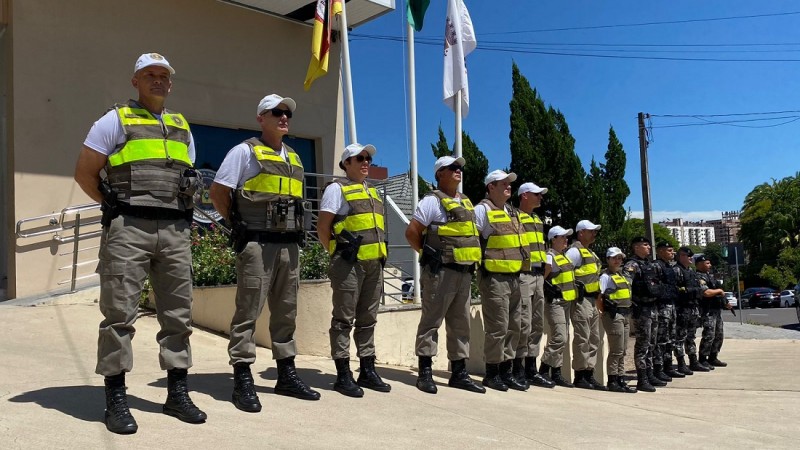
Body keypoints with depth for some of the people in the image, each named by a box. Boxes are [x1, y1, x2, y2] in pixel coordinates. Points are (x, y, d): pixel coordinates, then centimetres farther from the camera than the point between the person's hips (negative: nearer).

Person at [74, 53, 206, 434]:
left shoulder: (182, 127, 20)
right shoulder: (116, 120, 5)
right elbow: (84, 172, 3)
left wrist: (182, 210, 7)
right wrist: (115, 206, 0)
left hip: (175, 230, 5)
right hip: (129, 229, -5)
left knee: (177, 312, 6)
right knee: (119, 312, -4)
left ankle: (177, 393, 15)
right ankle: (116, 399, 4)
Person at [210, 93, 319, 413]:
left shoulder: (294, 158, 19)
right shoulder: (246, 151, -1)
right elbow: (217, 192, -4)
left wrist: (296, 231, 15)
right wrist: (239, 225, -3)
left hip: (290, 245, 7)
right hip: (257, 243, -7)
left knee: (286, 311, 10)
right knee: (249, 310, -6)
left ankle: (286, 375, 19)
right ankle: (242, 381, -1)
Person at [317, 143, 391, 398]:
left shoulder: (373, 191, 22)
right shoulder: (337, 188, -1)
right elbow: (323, 226, -6)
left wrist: (381, 255, 16)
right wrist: (336, 252, -4)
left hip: (374, 262, 7)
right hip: (350, 262, -7)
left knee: (367, 319, 12)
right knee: (344, 319, -3)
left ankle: (367, 371, 19)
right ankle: (343, 375, 2)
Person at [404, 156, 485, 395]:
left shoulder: (466, 202, 18)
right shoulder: (432, 201, -6)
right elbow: (412, 232, -10)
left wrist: (472, 261, 15)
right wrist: (428, 255, -6)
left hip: (464, 272, 8)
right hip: (441, 271, -8)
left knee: (460, 323, 11)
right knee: (432, 320, -4)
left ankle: (459, 373, 19)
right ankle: (425, 372, 2)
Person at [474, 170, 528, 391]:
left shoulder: (511, 212, 18)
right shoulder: (483, 210, -8)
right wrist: (482, 262, -14)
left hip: (514, 278, 9)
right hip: (494, 278, -9)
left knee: (514, 327, 12)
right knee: (497, 327, -6)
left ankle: (506, 371, 21)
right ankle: (491, 373, 6)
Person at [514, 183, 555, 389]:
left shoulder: (537, 220, 22)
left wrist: (543, 271, 19)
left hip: (538, 275, 9)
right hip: (522, 275, -9)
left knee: (537, 325, 9)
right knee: (524, 324, -10)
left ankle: (531, 370, 16)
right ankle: (518, 370, -2)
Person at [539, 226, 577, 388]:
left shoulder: (565, 256, 18)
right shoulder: (550, 257, -11)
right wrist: (551, 290, -15)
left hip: (567, 302, 9)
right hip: (555, 302, -9)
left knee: (559, 338, 10)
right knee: (559, 338, -15)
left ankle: (556, 373, 15)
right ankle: (544, 371, -7)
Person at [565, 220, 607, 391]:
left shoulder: (590, 253, 20)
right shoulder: (575, 251, -10)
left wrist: (598, 296, 21)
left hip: (592, 301, 10)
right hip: (581, 300, -10)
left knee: (594, 339, 11)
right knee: (582, 338, -8)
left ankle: (589, 374, 16)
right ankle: (580, 376, -3)